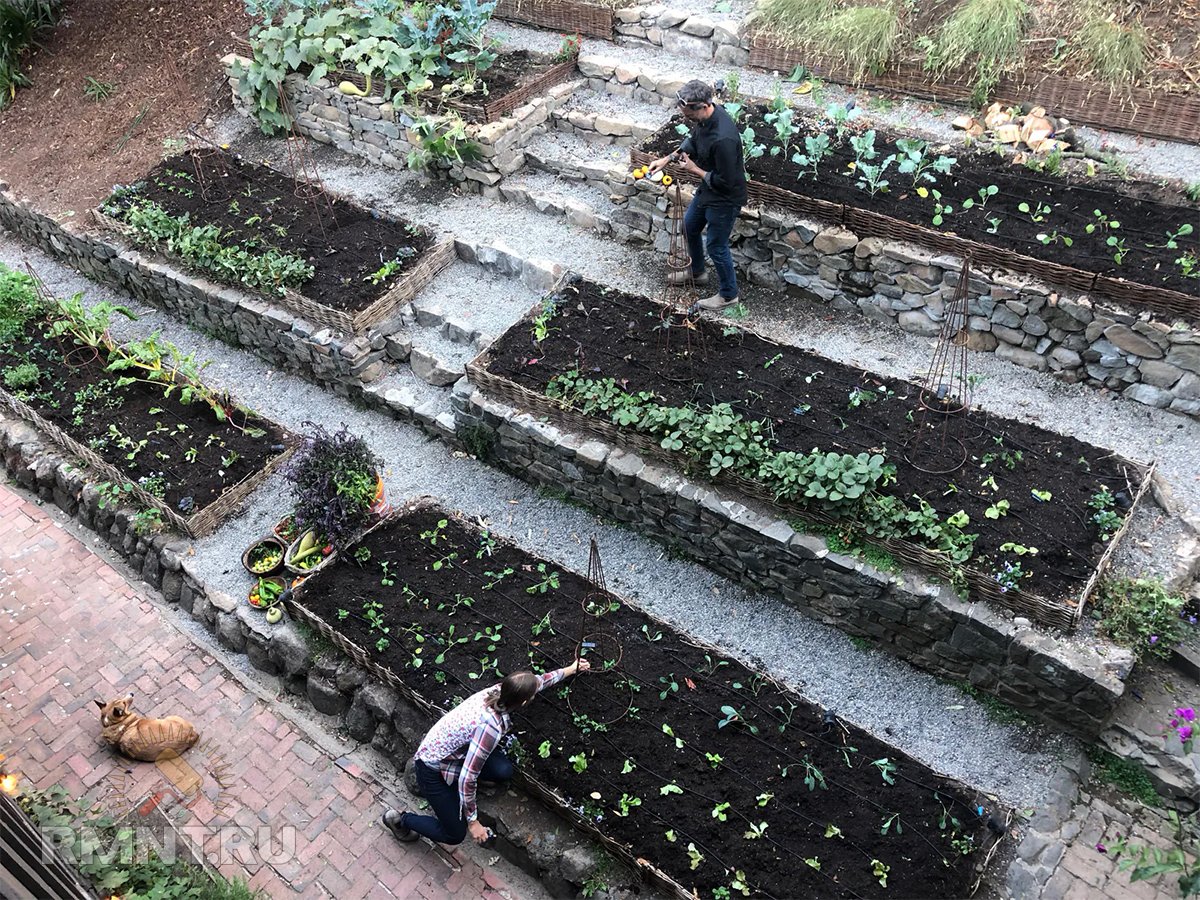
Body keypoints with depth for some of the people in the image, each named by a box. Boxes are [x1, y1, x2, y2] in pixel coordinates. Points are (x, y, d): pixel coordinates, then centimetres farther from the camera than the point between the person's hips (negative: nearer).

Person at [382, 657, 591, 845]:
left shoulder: (500, 690, -15)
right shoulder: (491, 727, -37)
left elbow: (537, 681, 7)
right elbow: (467, 778, -31)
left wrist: (570, 669, 18)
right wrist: (473, 821, -19)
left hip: (453, 752, 8)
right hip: (432, 769, -8)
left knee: (504, 771, -8)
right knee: (454, 835, 0)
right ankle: (399, 819, 18)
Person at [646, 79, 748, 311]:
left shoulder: (723, 138, -38)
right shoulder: (704, 117, -10)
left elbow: (726, 182, -30)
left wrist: (695, 170, -19)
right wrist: (669, 158, -1)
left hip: (725, 199, -9)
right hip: (708, 190, 10)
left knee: (716, 247, 8)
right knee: (690, 226, 26)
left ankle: (729, 294, 30)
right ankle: (697, 272, 51)